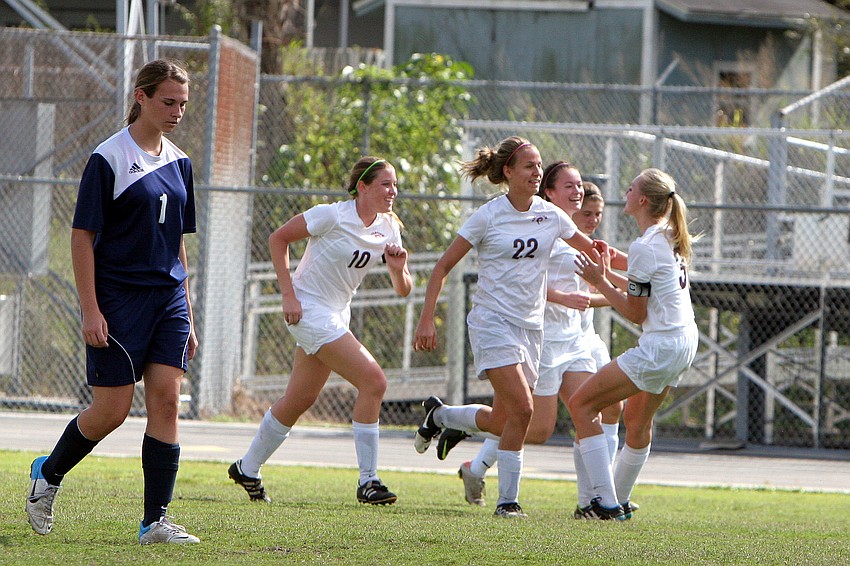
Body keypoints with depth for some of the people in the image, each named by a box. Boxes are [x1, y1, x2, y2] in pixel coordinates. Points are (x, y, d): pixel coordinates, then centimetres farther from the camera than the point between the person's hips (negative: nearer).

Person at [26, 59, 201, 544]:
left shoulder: (179, 162, 12)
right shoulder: (109, 159, -8)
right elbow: (82, 236, -9)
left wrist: (188, 317, 18)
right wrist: (91, 310, -15)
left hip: (168, 299, 6)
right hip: (119, 299, -6)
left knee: (166, 400, -5)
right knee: (112, 411, -3)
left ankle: (156, 521, -5)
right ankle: (47, 474, 24)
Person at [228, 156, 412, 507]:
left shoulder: (388, 229, 3)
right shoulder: (333, 216, -17)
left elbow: (403, 290, 6)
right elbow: (278, 239, -9)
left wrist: (398, 269, -17)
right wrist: (288, 294, -14)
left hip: (336, 316, 8)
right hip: (308, 310, -8)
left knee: (300, 400, 13)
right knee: (374, 382, -18)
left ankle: (247, 469, 31)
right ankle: (368, 481, -14)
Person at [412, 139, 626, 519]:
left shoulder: (550, 215, 4)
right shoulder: (488, 217, -8)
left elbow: (593, 251, 16)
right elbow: (444, 266, -2)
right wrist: (427, 319, -9)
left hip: (531, 326, 6)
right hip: (493, 321, -6)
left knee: (503, 422, 5)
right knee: (521, 409, -20)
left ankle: (438, 415, 32)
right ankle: (507, 499, -10)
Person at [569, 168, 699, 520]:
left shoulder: (644, 247, -17)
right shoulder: (670, 237, 10)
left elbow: (636, 314, -13)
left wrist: (600, 283, -6)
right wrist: (608, 275, 19)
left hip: (660, 347, -10)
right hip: (685, 342, 10)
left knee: (581, 405, -6)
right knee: (637, 421, 27)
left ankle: (606, 502, -11)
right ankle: (619, 501, 38)